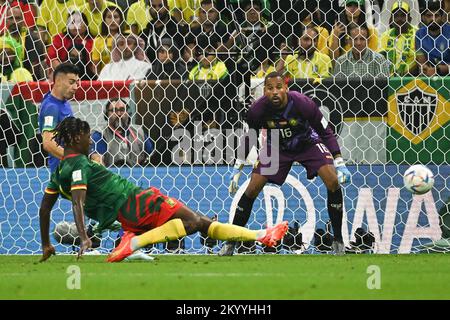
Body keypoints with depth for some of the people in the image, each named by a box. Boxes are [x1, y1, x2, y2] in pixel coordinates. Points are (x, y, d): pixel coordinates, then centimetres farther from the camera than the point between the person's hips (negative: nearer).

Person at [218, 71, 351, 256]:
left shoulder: (302, 104, -30)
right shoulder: (258, 110, -24)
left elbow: (326, 132, -17)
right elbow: (248, 139, -4)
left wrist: (339, 163, -21)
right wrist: (237, 170, -3)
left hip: (307, 143, -1)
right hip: (277, 147, 1)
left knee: (333, 182, -21)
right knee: (252, 189, -11)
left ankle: (338, 240, -7)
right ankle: (230, 243, 2)